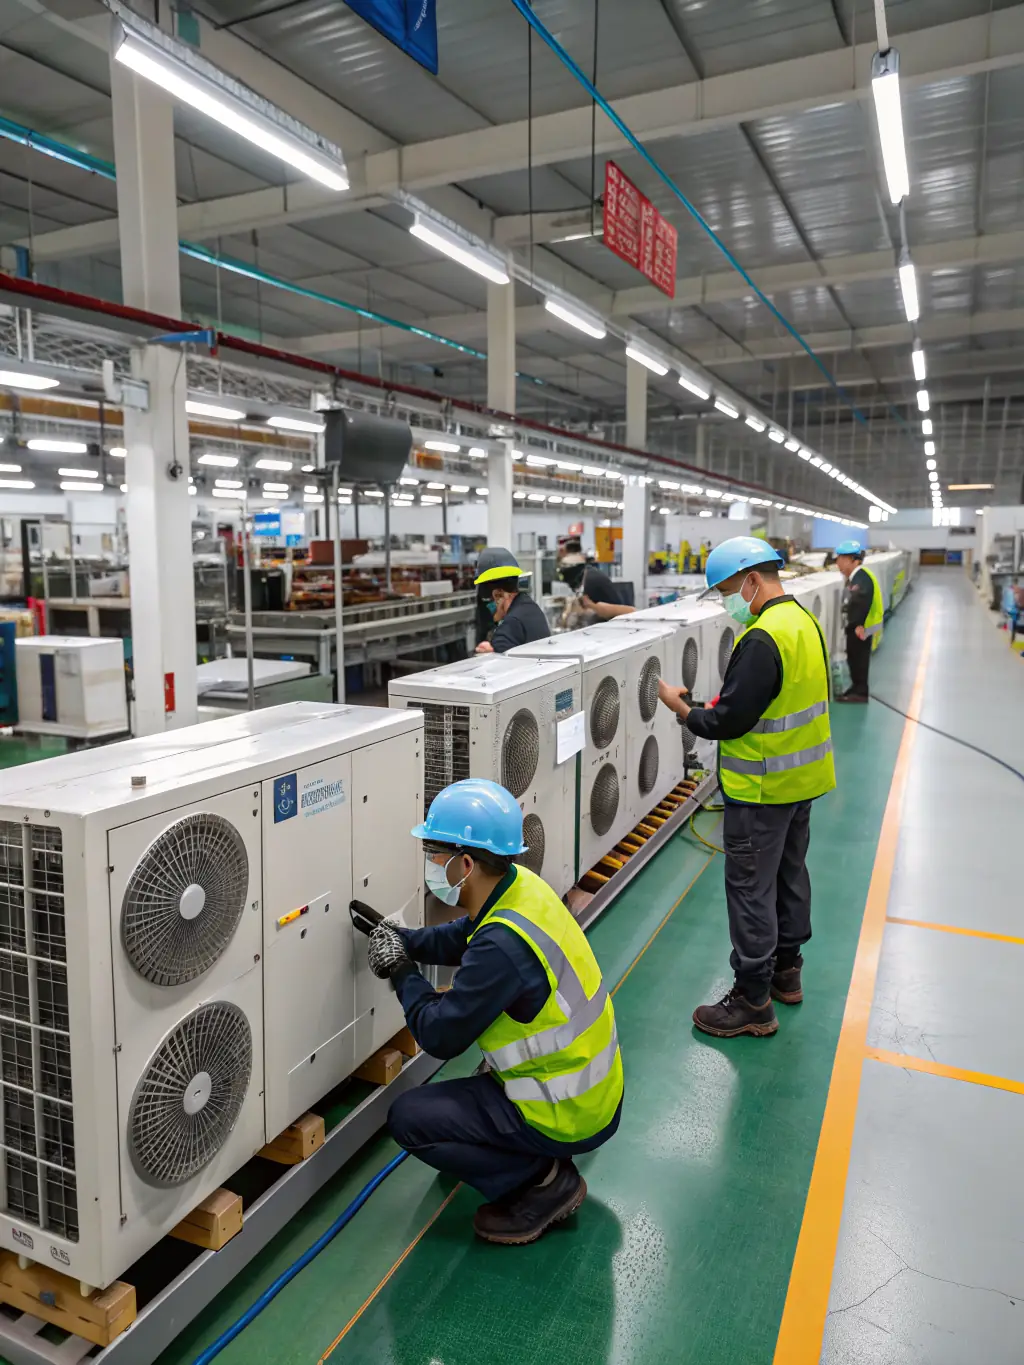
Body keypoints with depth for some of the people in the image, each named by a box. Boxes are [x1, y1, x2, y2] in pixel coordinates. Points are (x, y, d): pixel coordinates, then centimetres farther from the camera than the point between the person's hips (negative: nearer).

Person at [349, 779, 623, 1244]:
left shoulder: (502, 946, -32)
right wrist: (392, 935, 4)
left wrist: (401, 970, -7)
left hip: (566, 1115, -9)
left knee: (408, 1118, -8)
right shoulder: (520, 886, -5)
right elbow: (457, 940, 14)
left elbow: (439, 1036, -21)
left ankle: (544, 1181, 1)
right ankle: (542, 1158, 21)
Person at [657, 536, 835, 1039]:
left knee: (750, 889, 1)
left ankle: (753, 1003, 11)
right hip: (803, 777, 10)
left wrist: (680, 707, -9)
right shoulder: (804, 621, 5)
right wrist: (726, 701, 8)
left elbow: (728, 723, -25)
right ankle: (786, 970, 38)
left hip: (763, 790, -10)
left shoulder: (762, 639, -25)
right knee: (789, 873, 21)